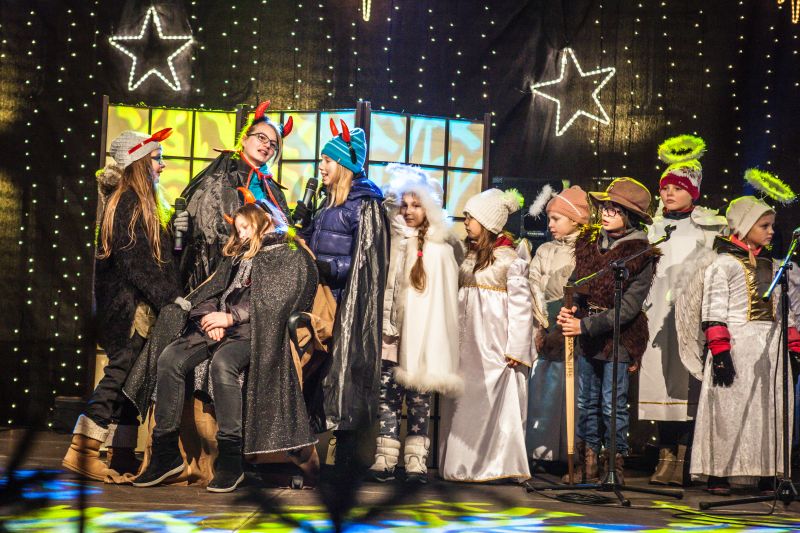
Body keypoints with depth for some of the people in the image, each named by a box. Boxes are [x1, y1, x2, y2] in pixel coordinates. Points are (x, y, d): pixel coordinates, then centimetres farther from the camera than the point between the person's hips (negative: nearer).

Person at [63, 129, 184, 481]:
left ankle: (123, 456, 13)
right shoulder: (129, 204, -12)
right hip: (130, 306, -10)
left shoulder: (137, 203, 18)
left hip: (132, 307, 10)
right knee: (121, 373, -9)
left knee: (126, 378, 9)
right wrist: (169, 296, -20)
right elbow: (135, 263, -19)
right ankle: (82, 450, -8)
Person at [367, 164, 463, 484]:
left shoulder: (440, 250, 6)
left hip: (421, 337, -2)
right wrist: (382, 326, 4)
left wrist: (435, 344, -3)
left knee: (419, 398, -3)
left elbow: (443, 302, 4)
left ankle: (416, 461, -2)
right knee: (387, 395, -2)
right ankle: (385, 459, -2)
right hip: (390, 335, 2)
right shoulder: (391, 244, 13)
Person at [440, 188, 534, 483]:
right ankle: (466, 462, 12)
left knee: (496, 400, -6)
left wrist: (516, 349, -14)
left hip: (495, 344, -7)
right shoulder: (468, 254, 14)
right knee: (463, 401, 5)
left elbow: (521, 304, -9)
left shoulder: (510, 259, -6)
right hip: (467, 343, 7)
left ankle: (499, 464, 1)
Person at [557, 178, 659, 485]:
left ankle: (615, 465, 11)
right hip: (586, 336, 6)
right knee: (586, 402, 10)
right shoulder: (589, 242, 6)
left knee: (613, 404, -2)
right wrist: (570, 310, -7)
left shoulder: (641, 256, -11)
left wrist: (586, 326, -18)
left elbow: (628, 309, -15)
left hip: (618, 337, -6)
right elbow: (575, 283, 15)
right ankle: (588, 466, 19)